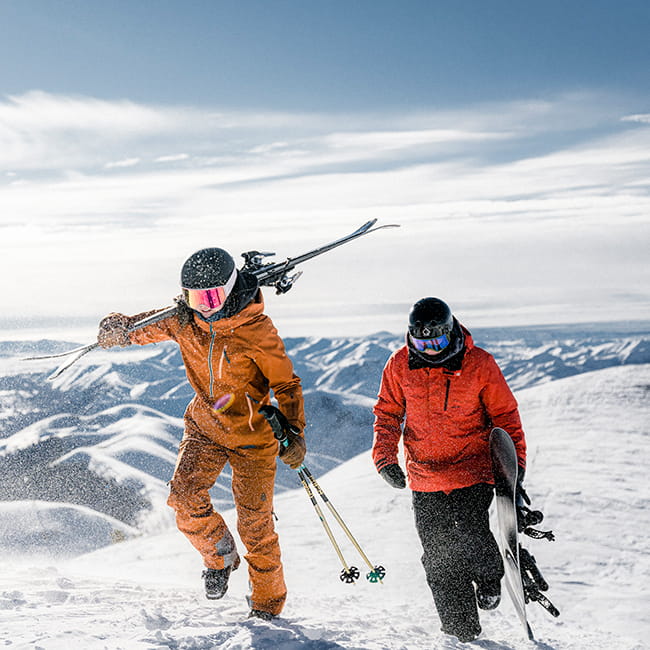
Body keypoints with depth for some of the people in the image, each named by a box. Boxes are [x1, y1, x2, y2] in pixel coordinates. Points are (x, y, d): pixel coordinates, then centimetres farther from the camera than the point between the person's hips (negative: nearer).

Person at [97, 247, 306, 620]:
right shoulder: (184, 320, -11)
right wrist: (119, 328, -20)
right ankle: (220, 557, 15)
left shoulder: (257, 332, -23)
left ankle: (268, 602, 19)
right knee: (185, 497, -15)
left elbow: (286, 384, -13)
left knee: (255, 523, -1)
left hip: (253, 436, -4)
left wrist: (294, 434, -23)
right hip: (205, 426, 4)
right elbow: (147, 326, 4)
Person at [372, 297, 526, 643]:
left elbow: (505, 415, 1)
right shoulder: (400, 365, -2)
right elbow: (388, 413, 10)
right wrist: (385, 458, -3)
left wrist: (514, 467, -2)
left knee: (470, 540, -16)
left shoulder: (478, 364, -8)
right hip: (425, 477, 3)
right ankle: (462, 630, 19)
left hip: (473, 472, -3)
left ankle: (489, 577, 20)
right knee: (439, 560, 2)